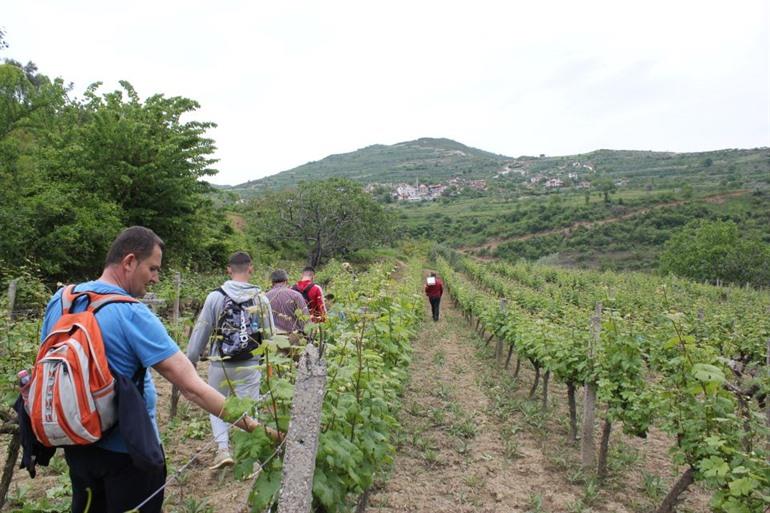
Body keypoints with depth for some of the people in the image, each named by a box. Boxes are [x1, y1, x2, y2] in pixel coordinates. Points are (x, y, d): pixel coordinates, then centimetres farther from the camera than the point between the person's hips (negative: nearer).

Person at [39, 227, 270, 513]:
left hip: (76, 443, 7)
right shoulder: (132, 314, -25)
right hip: (127, 449, -6)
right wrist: (252, 425, -25)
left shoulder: (59, 299, -4)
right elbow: (191, 387, -29)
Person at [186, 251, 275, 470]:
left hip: (220, 364, 0)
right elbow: (269, 335, 0)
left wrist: (191, 359, 10)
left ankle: (223, 449, 8)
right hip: (249, 366, 0)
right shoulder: (261, 298, -5)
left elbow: (200, 331, -2)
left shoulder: (215, 297, -9)